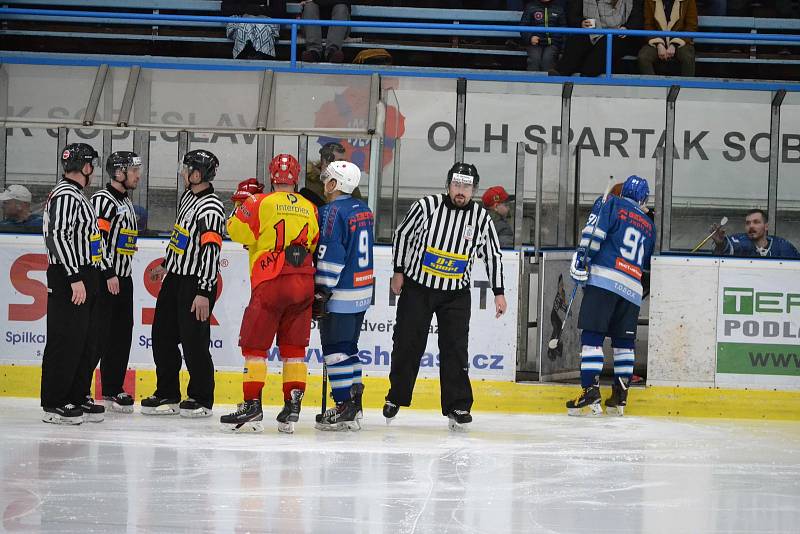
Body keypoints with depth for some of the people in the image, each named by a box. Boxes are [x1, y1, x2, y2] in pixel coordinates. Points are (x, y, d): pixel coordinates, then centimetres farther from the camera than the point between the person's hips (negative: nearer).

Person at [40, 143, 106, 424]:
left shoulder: (77, 196, 18)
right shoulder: (65, 195, -15)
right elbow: (58, 237, -23)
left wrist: (94, 277, 25)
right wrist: (75, 278, -25)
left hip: (83, 278, 10)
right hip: (68, 281, -10)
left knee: (85, 341, 13)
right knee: (66, 341, -8)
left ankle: (78, 398, 20)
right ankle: (53, 404, -4)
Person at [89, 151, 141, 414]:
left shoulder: (126, 203, 19)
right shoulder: (103, 200, -11)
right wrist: (109, 274, -21)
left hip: (123, 279, 9)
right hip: (104, 279, -9)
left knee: (121, 335, 9)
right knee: (97, 335, -10)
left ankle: (113, 389, 15)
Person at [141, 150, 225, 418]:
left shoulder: (211, 209, -20)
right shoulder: (187, 197, 10)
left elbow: (210, 251, -24)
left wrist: (204, 293, -28)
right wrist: (166, 265, 30)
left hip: (196, 283, -9)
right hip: (175, 277, 9)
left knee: (194, 341, -5)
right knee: (162, 335, 10)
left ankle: (202, 399, 7)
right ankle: (167, 395, 20)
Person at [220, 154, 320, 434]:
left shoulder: (260, 203, -5)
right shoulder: (310, 209, 10)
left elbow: (237, 231, -4)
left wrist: (243, 204, 12)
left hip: (271, 284, -5)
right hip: (304, 283, 5)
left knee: (254, 344, 2)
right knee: (294, 347, 10)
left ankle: (252, 405, -4)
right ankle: (292, 410, 6)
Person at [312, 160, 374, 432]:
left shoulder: (333, 211, -16)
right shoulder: (363, 209, 12)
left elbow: (331, 255, -20)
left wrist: (321, 291, -16)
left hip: (341, 293, -9)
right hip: (363, 290, 9)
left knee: (335, 349, -4)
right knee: (349, 347, 16)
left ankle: (344, 408, -6)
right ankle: (354, 404, 19)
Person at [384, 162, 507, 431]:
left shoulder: (481, 217, -5)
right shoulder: (427, 206, -11)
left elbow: (493, 255, 4)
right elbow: (402, 234, 1)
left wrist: (498, 292, 1)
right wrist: (399, 272, 1)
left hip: (456, 294, 1)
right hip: (416, 286, -1)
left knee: (455, 348, -5)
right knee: (407, 345, 2)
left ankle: (457, 407, -1)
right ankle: (396, 397, 19)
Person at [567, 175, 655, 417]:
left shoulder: (614, 204, 8)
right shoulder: (649, 225, 23)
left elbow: (596, 231, -7)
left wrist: (582, 255, -9)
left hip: (604, 279, -5)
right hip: (632, 288, 5)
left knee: (592, 335, -7)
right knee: (624, 341, 13)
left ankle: (591, 393, -18)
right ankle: (619, 398, 11)